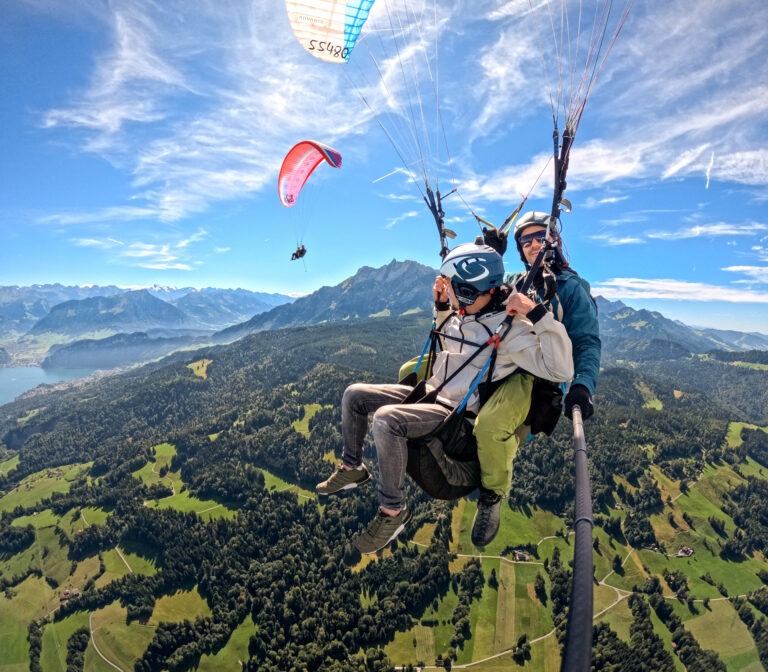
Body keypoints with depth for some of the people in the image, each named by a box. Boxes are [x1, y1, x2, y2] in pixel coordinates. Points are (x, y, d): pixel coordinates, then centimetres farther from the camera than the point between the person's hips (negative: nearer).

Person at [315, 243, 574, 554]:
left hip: (458, 414, -8)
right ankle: (352, 469, 21)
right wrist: (441, 305, 13)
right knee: (354, 395, 4)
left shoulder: (510, 328, -19)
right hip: (430, 393, 8)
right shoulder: (460, 315, 4)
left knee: (386, 419, -34)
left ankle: (393, 511, -14)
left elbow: (560, 370, -27)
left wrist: (539, 314, -32)